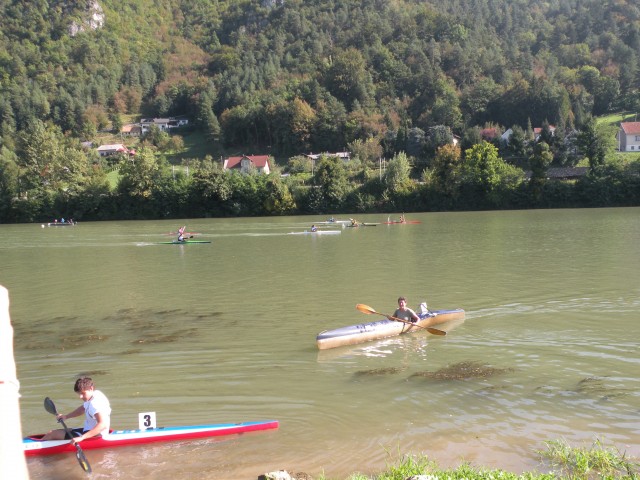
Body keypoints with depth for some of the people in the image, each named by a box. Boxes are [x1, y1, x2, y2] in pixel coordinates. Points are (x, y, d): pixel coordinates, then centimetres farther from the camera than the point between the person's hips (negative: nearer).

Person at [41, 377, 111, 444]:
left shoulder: (96, 403, -27)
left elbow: (103, 425, -39)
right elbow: (82, 409, 24)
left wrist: (82, 437, -42)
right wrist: (66, 416, 11)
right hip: (88, 430, 10)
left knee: (53, 434, -5)